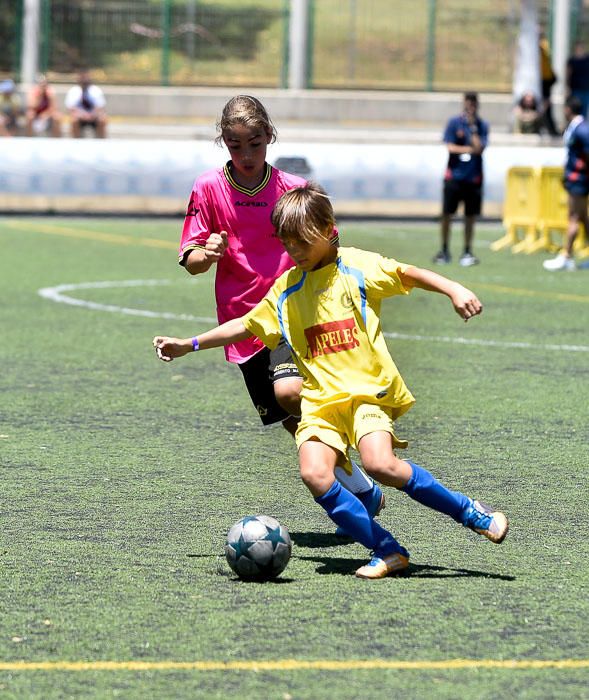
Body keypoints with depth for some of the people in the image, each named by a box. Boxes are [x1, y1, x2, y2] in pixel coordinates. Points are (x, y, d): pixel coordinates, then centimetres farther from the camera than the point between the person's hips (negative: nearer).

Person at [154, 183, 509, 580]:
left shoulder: (357, 267, 3)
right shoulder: (287, 288, 16)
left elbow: (408, 274, -4)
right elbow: (247, 326, 26)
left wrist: (453, 290, -21)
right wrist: (189, 345, 28)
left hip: (368, 390, -5)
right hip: (320, 399, 5)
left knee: (379, 463, -29)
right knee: (315, 473, -23)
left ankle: (469, 512, -10)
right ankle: (388, 552, -14)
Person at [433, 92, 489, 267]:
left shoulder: (482, 126, 3)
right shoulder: (454, 123, 1)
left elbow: (479, 148, -9)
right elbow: (450, 147, -5)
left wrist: (473, 128, -11)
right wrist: (470, 149, -7)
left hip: (473, 178, 1)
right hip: (454, 175, -1)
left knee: (470, 216, 4)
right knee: (447, 214, 0)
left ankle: (467, 252, 14)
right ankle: (444, 250, 13)